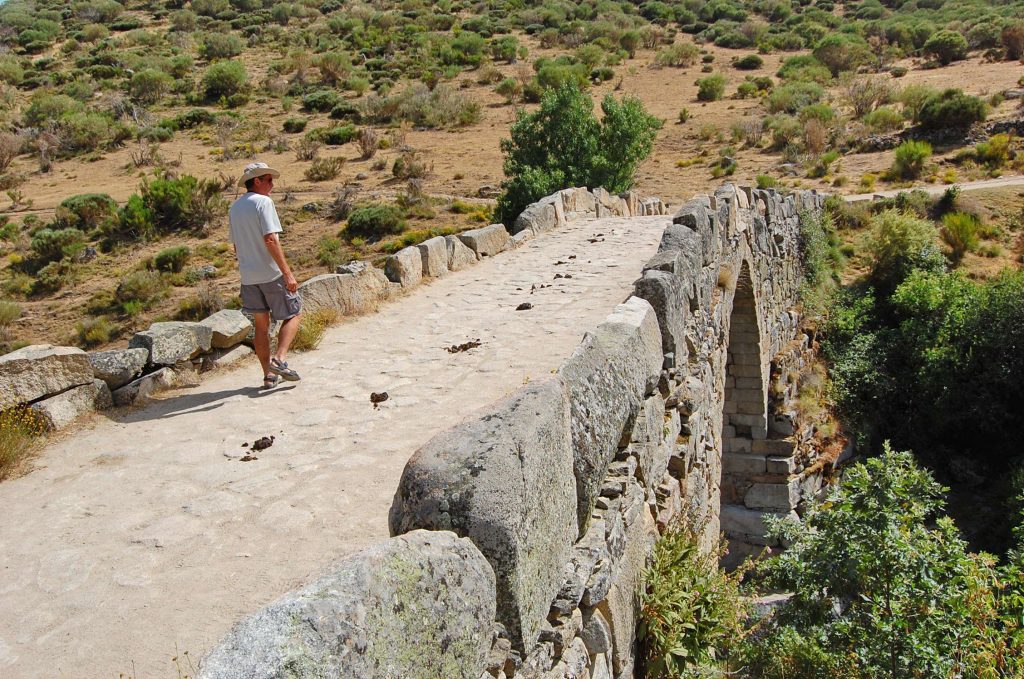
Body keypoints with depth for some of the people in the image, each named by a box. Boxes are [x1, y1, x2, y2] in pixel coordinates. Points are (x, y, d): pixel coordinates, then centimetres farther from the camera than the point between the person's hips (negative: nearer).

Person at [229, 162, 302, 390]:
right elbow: (270, 239, -20)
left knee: (261, 324, 12)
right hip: (271, 273, -7)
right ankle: (279, 359, -10)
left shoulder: (234, 208, 13)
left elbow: (236, 245, 18)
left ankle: (269, 375, 14)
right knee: (294, 314, 7)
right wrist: (287, 273, -21)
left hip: (247, 275, 7)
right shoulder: (263, 202, -10)